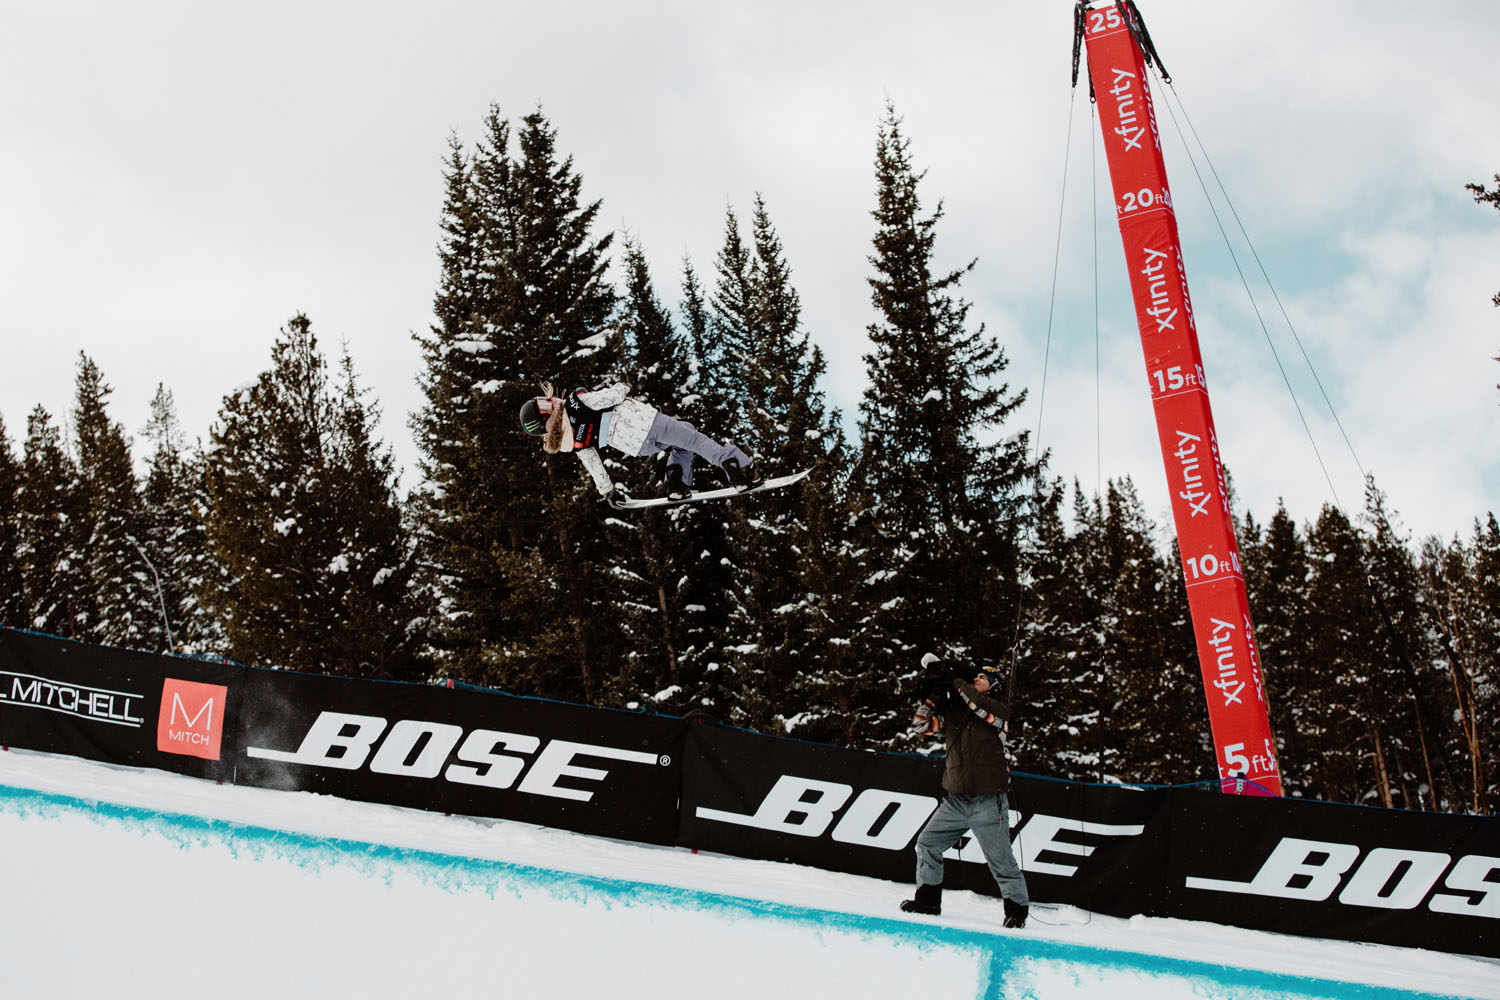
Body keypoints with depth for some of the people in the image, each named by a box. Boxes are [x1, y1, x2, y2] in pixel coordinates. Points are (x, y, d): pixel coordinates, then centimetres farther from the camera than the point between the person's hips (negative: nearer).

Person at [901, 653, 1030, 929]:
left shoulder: (999, 710, -1)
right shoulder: (953, 711, 11)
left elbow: (984, 708, -23)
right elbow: (919, 725, 6)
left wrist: (954, 683, -17)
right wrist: (932, 697, -7)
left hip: (988, 803, -5)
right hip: (955, 800, 5)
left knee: (1001, 860, -1)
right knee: (927, 844, 5)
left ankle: (1017, 909, 16)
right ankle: (928, 901, 18)